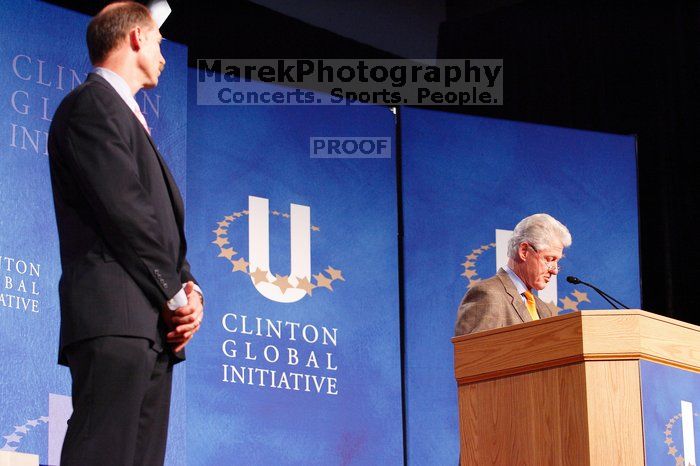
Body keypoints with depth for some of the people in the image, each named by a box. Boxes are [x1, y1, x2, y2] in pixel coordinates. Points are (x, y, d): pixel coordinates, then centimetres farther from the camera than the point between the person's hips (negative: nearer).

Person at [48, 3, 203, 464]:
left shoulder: (127, 116, 29)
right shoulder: (92, 103, -2)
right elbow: (124, 212, -12)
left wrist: (189, 289, 5)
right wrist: (175, 295, -8)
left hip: (153, 328, 10)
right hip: (115, 321, -10)